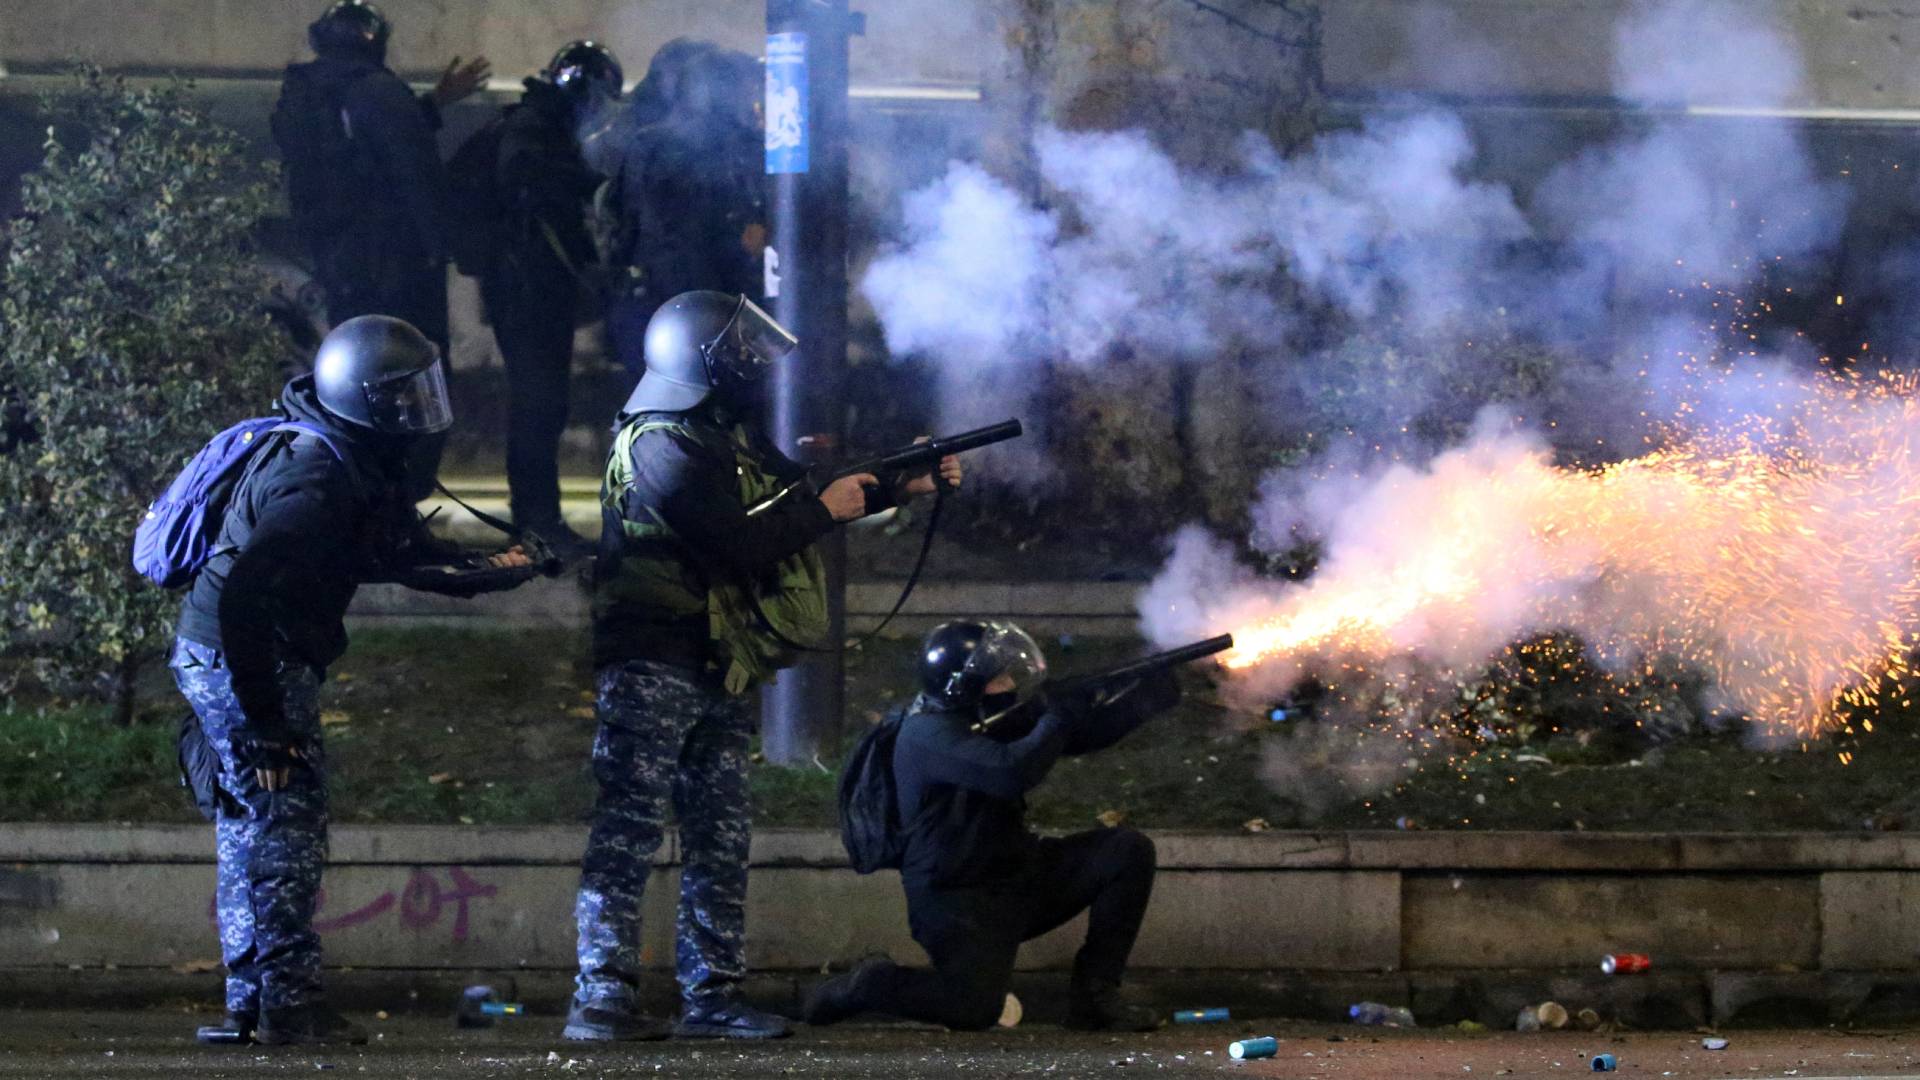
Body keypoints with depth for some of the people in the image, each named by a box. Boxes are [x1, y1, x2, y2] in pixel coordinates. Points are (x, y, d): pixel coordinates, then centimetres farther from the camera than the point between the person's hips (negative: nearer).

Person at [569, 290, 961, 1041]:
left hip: (713, 673, 10)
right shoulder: (662, 447, -15)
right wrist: (825, 507, -9)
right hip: (652, 668, -10)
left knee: (720, 840, 8)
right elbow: (740, 542, -22)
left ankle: (712, 996, 11)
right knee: (628, 832, -12)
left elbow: (797, 492, 24)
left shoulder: (731, 436, 15)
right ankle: (600, 999, -16)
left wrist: (904, 487, 17)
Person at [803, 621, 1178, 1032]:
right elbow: (1012, 772, -36)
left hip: (1017, 874, 8)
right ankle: (867, 985, 5)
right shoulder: (928, 734, -22)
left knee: (1128, 850, -3)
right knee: (976, 1009, -25)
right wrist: (1058, 717, -21)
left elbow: (1086, 731, 11)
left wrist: (1145, 697, -4)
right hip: (957, 900, -8)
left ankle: (1094, 997, 2)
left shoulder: (998, 712, 4)